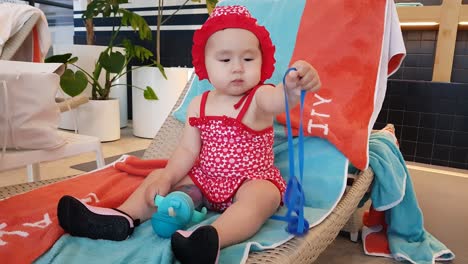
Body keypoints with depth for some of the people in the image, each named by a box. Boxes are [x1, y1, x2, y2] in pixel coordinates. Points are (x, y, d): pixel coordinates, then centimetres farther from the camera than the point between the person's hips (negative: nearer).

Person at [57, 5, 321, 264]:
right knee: (157, 178, -1)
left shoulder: (259, 98, -12)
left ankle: (211, 238, -60)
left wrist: (292, 87, -61)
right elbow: (187, 150, -1)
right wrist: (166, 178, -18)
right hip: (203, 181, 5)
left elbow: (279, 99, -37)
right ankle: (122, 218, -18)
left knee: (263, 195, -37)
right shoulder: (199, 105, 1)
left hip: (252, 182, -5)